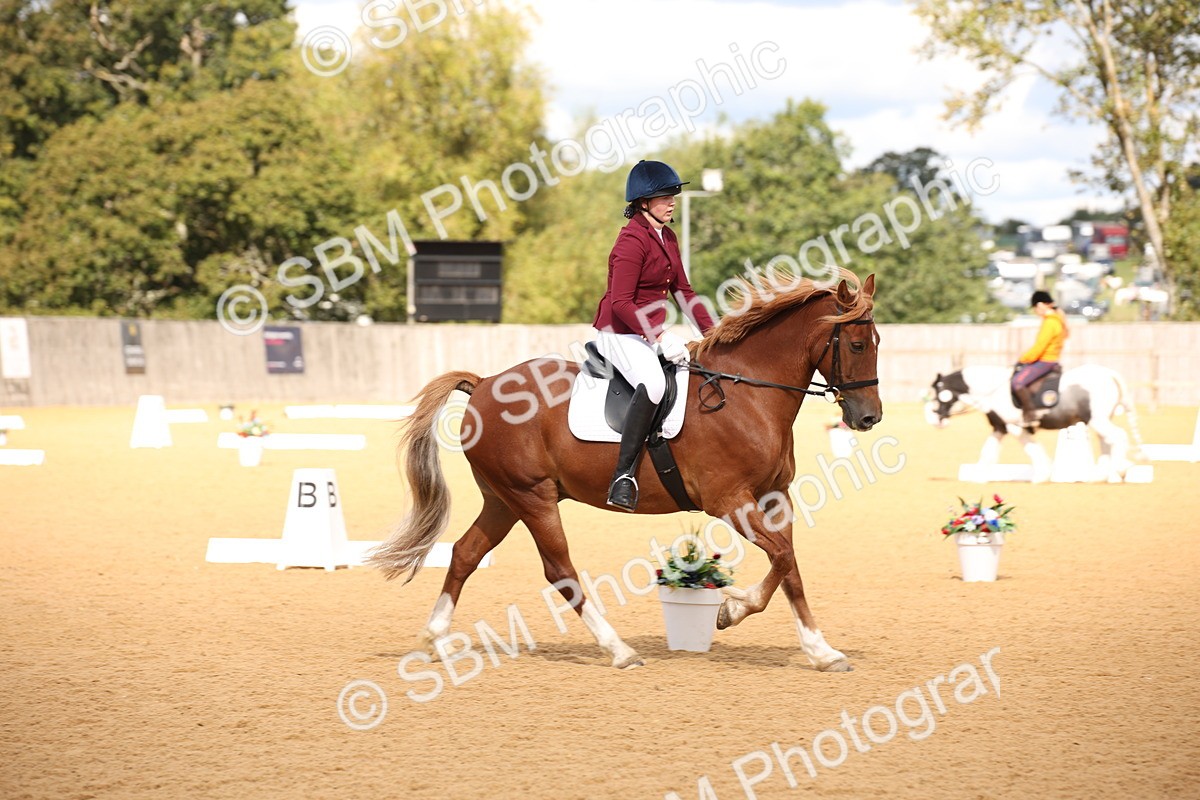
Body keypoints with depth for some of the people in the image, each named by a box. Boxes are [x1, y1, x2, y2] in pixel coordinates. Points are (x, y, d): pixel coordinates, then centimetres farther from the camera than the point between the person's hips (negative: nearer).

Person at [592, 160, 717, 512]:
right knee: (653, 383, -36)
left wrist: (713, 332, 8)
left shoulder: (667, 237, 12)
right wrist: (660, 338, -27)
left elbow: (682, 290, 18)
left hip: (655, 332, 10)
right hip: (620, 333, -10)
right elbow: (621, 303, -21)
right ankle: (623, 476, -39)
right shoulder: (632, 240, -16)